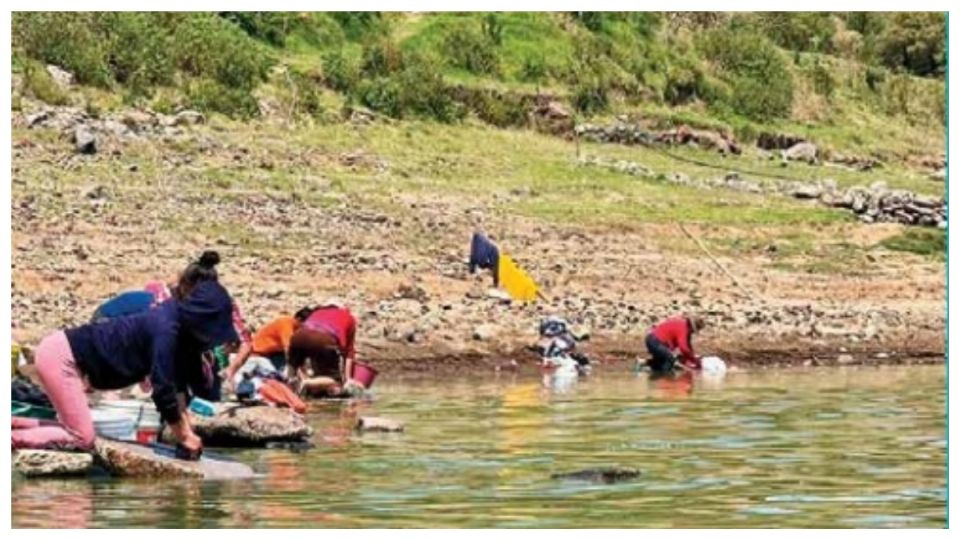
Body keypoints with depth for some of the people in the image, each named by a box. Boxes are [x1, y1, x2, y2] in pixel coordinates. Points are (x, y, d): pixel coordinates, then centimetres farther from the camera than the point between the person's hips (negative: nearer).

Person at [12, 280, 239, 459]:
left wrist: (186, 430, 7)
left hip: (65, 352, 10)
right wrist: (184, 437, -10)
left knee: (75, 428, 14)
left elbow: (176, 383, 11)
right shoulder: (166, 330, -23)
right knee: (82, 439, -12)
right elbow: (163, 390, -22)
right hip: (60, 355, -10)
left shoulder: (175, 322, 5)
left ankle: (12, 425, 16)